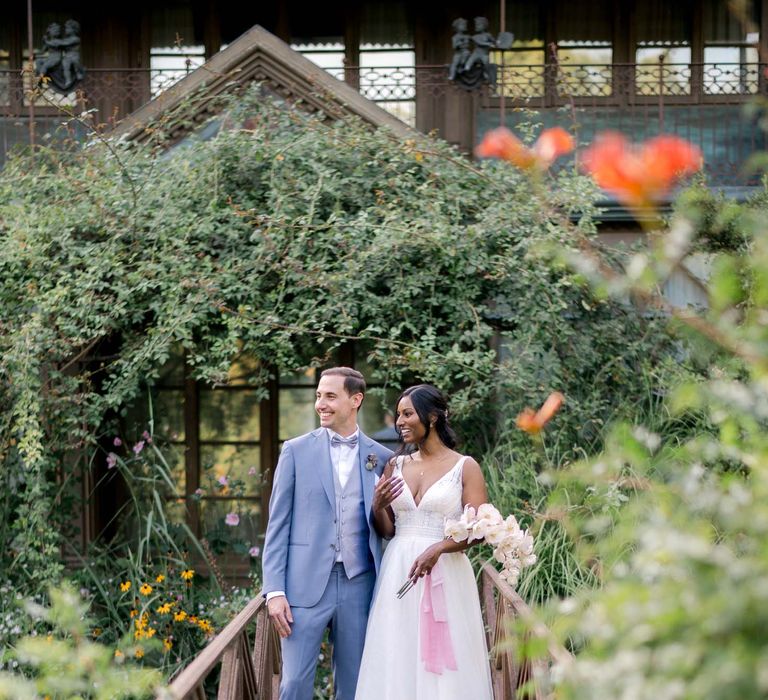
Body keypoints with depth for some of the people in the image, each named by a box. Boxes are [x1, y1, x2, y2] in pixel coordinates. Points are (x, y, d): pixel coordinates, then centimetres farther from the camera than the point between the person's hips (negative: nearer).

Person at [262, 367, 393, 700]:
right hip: (306, 585, -2)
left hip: (359, 586, 2)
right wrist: (274, 591, -6)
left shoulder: (381, 457, 7)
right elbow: (278, 523, 1)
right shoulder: (296, 450, 3)